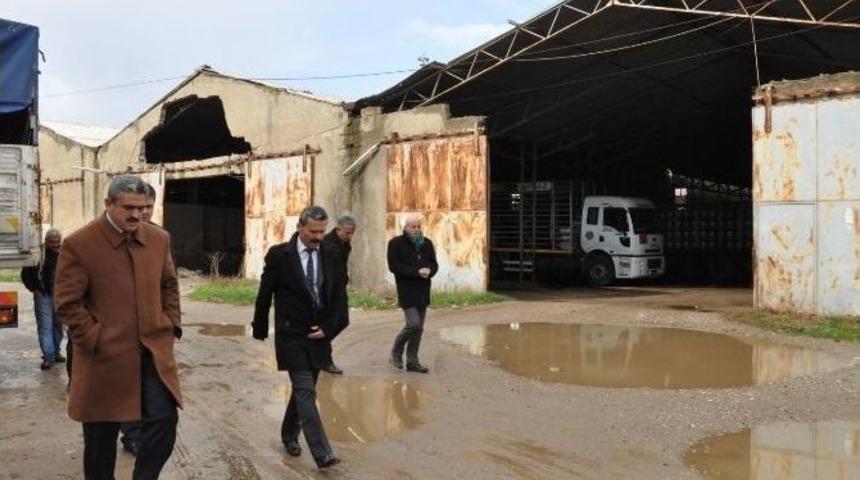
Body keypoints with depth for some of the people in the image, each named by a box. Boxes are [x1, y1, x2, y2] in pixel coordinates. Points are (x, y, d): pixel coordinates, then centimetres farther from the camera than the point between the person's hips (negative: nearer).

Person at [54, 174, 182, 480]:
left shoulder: (159, 239, 5)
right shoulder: (78, 245, -11)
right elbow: (67, 303, -9)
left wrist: (171, 326, 5)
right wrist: (95, 341, -13)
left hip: (153, 349, 4)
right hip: (105, 356, -3)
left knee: (164, 419, -4)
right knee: (101, 434, 9)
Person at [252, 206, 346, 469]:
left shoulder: (331, 255, 2)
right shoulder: (279, 255, -9)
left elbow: (339, 295, 6)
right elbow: (264, 294, 0)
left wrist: (327, 326, -5)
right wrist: (260, 329, 7)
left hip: (319, 335, 4)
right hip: (292, 336, -4)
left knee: (302, 390, 16)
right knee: (306, 393, -10)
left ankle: (289, 434, 37)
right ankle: (322, 454, -13)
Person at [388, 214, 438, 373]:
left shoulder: (427, 243, 12)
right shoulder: (396, 243, -5)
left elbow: (434, 264, 14)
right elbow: (394, 266, -14)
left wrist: (429, 271, -11)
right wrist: (416, 272, -19)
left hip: (423, 292, 6)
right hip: (407, 292, -6)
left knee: (418, 327, 8)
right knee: (414, 324, -15)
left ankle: (412, 361, 17)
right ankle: (396, 351, 10)